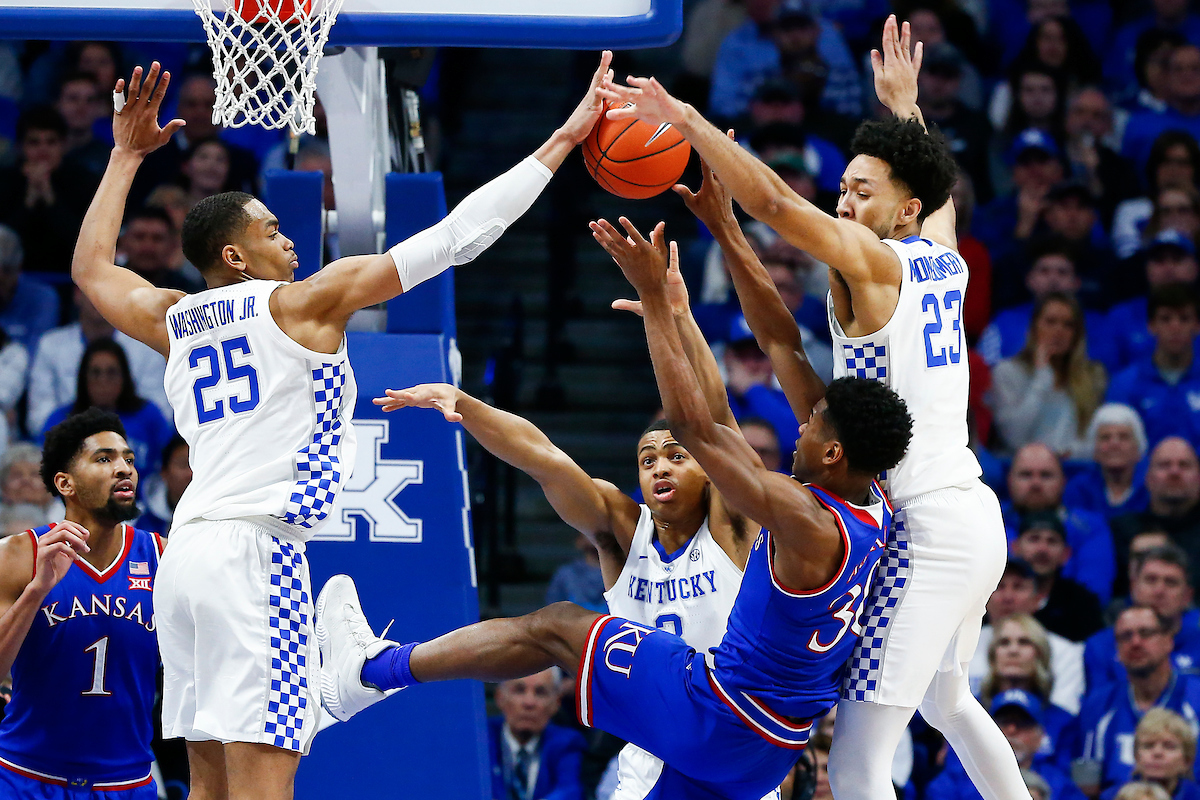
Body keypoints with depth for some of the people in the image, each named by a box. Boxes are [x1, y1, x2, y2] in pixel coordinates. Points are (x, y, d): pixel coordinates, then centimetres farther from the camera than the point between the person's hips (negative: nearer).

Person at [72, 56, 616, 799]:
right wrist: (564, 139, 3)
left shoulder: (172, 320, 16)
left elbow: (92, 267, 38)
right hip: (256, 549, -7)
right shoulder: (300, 303, 1)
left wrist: (127, 157, 43)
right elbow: (453, 237, -1)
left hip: (187, 551, 7)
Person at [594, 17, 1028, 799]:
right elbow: (935, 184, 35)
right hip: (977, 519, 10)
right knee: (947, 701, 34)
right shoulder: (945, 262, 11)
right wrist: (904, 103, 46)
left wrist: (687, 119, -29)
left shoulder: (871, 262, -11)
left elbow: (773, 200, -26)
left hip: (927, 532, -10)